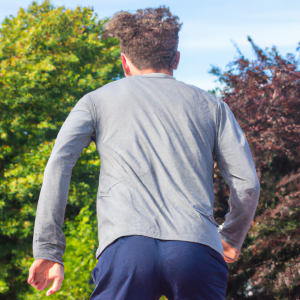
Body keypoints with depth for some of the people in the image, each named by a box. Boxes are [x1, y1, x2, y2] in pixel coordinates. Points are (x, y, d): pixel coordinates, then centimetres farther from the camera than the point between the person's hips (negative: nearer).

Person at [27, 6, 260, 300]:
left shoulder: (98, 100, 21)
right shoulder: (211, 105, 24)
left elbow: (59, 164, 6)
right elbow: (247, 184, 15)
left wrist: (48, 250, 6)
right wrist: (231, 238, 33)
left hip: (127, 246, -1)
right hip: (198, 250, 1)